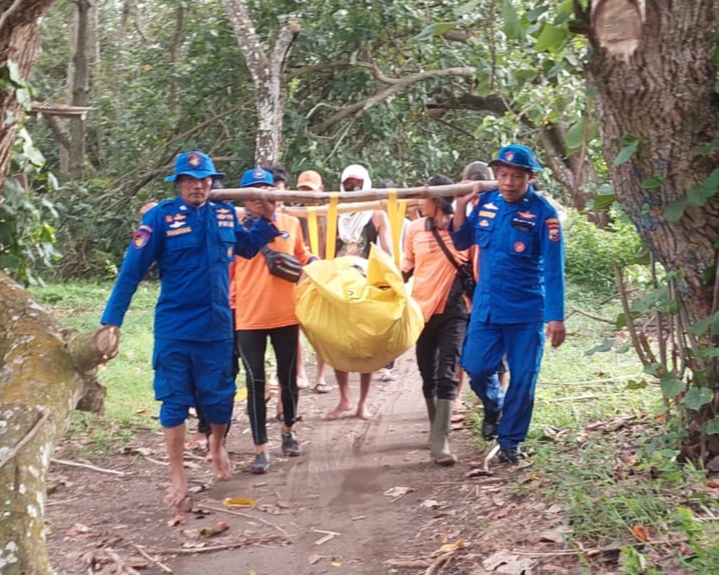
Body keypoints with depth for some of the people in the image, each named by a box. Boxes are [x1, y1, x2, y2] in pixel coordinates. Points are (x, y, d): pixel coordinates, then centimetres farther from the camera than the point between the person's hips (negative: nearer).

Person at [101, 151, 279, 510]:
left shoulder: (225, 215, 3)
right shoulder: (161, 216, -10)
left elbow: (247, 248, 23)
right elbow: (132, 271, -11)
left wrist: (267, 219, 7)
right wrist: (112, 320, -13)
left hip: (217, 326, 3)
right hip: (174, 328, -3)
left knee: (219, 397, 9)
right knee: (174, 402, 3)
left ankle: (217, 446, 41)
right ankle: (178, 480, 14)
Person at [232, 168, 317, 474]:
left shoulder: (290, 223, 4)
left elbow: (302, 256, 20)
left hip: (286, 315, 3)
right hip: (248, 318, -3)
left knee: (288, 378, 14)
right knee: (255, 383, 0)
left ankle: (288, 431, 38)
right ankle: (261, 449, 6)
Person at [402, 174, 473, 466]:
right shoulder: (415, 228, 2)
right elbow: (407, 266, 12)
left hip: (454, 311, -4)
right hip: (423, 309, 4)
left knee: (447, 376, -12)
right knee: (428, 375, 14)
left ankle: (440, 442, -15)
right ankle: (436, 430, 33)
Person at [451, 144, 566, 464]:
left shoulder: (543, 213, -12)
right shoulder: (486, 204, 1)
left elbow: (553, 270, -13)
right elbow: (461, 242, 13)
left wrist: (556, 317, -16)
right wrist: (461, 207, -4)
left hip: (526, 311, -3)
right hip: (486, 306, 4)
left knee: (522, 379, 3)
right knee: (476, 368, 4)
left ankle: (510, 441, 19)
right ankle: (494, 407, 36)